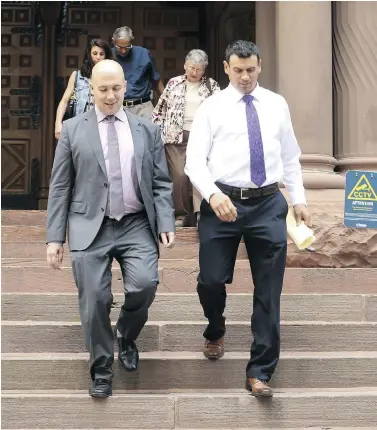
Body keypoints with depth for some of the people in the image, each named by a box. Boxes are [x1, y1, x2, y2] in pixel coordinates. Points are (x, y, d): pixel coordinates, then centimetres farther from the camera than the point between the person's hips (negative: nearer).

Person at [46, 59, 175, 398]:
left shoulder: (147, 129, 11)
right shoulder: (72, 130, 7)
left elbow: (161, 183, 10)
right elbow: (60, 187, 5)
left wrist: (166, 223, -4)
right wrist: (55, 237, 0)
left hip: (137, 225, 1)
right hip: (90, 227, 0)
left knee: (144, 284, -19)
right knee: (94, 301, -4)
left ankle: (126, 337, 13)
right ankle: (101, 370, 18)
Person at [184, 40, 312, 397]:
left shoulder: (277, 105, 10)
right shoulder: (212, 107, 2)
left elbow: (290, 157, 16)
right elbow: (194, 160, -6)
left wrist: (299, 200, 9)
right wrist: (213, 194, -22)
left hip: (268, 204, 2)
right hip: (223, 203, -1)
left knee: (269, 291, 1)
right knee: (211, 280, 0)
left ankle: (260, 372, 12)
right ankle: (216, 332, 36)